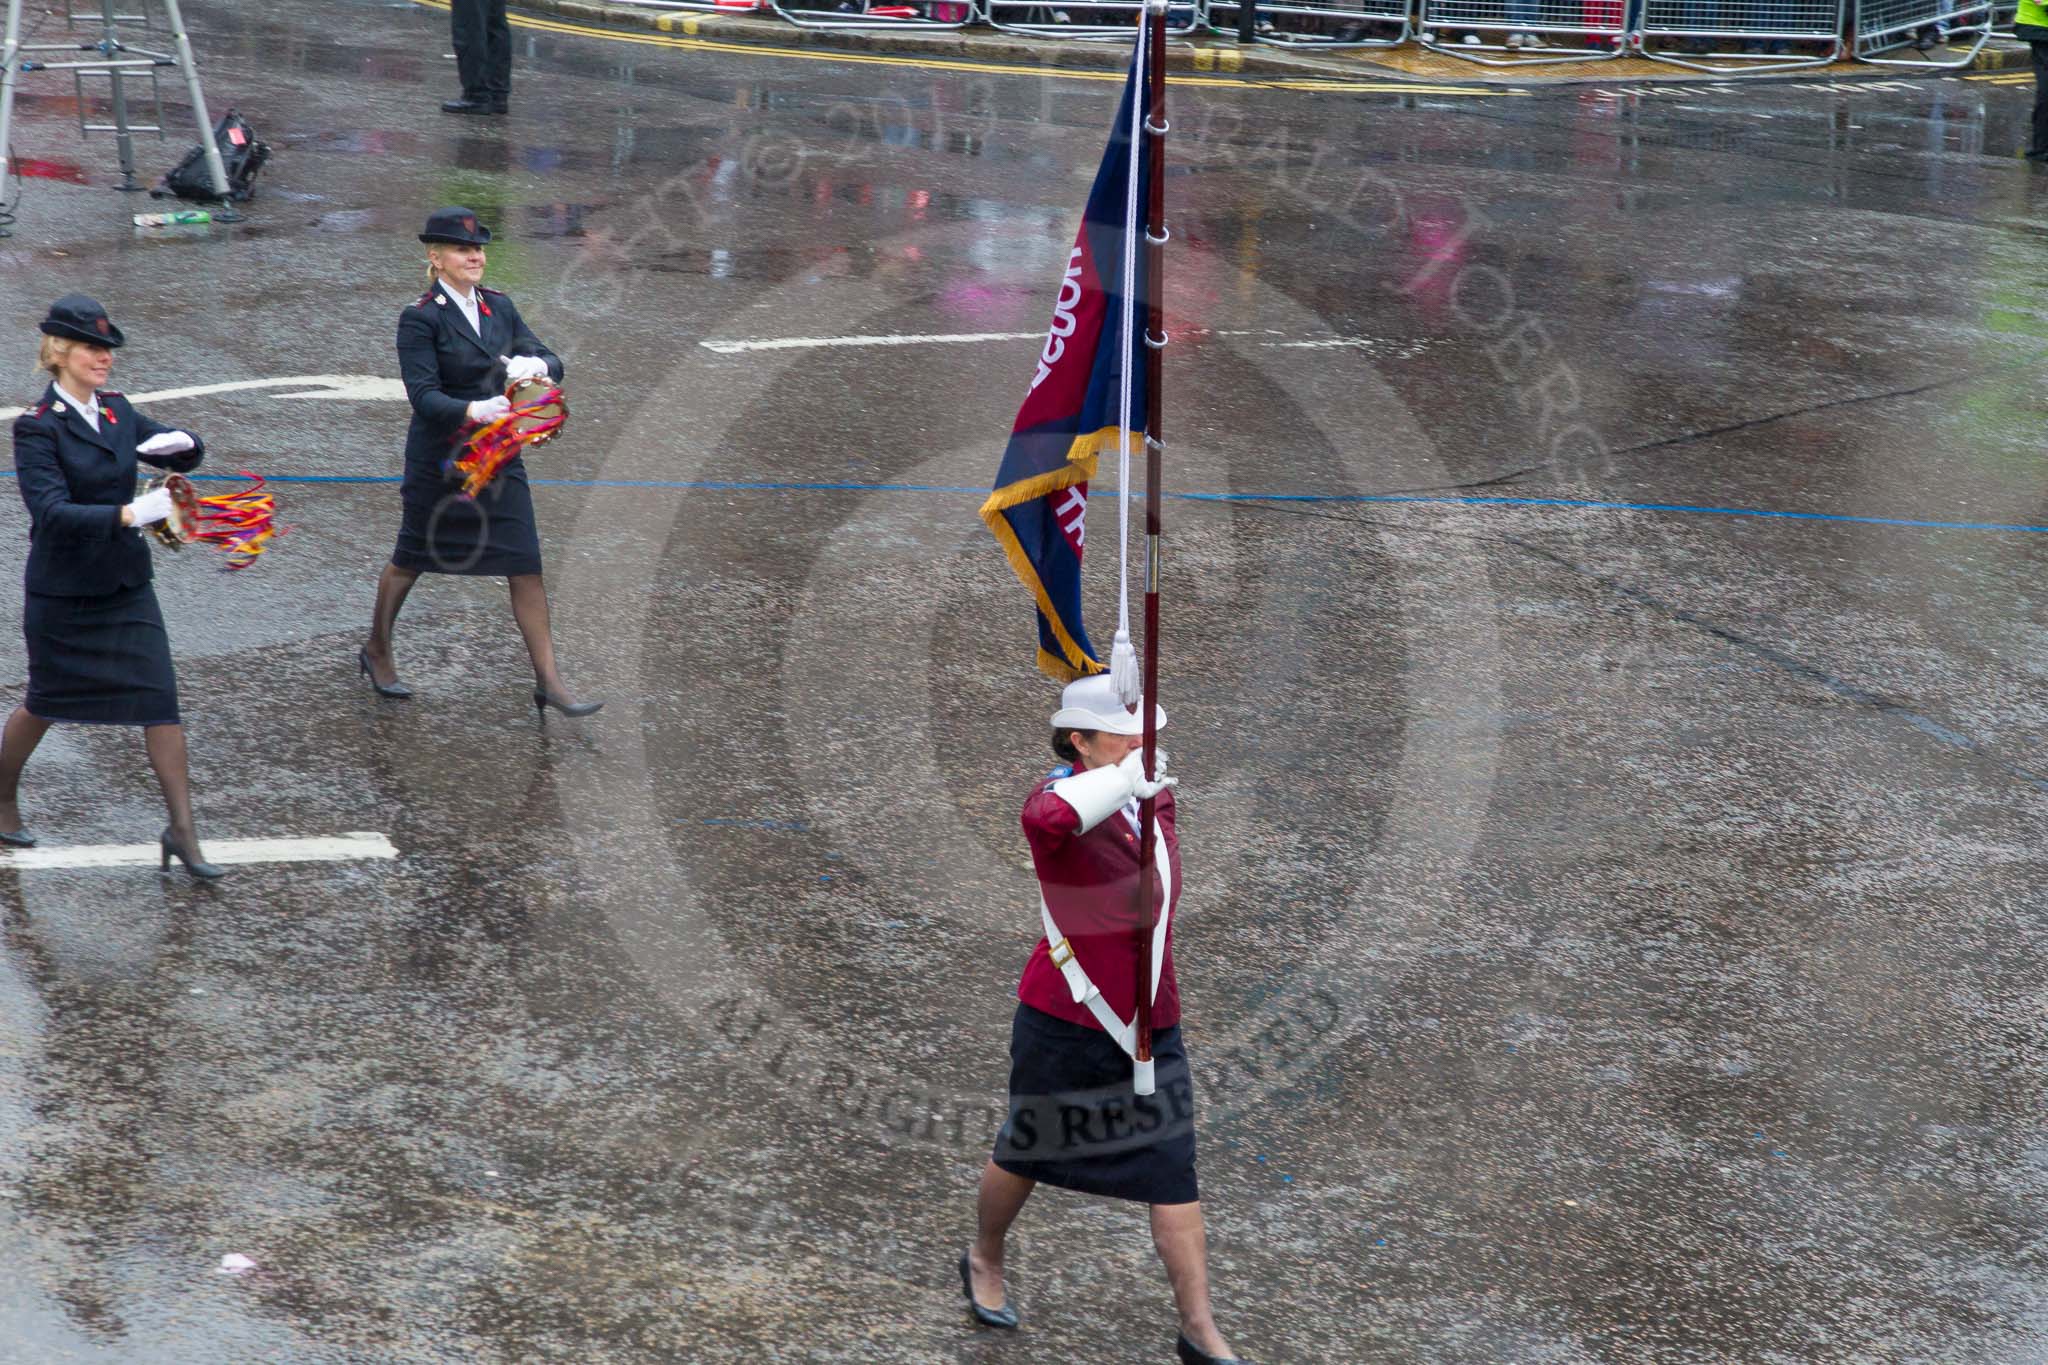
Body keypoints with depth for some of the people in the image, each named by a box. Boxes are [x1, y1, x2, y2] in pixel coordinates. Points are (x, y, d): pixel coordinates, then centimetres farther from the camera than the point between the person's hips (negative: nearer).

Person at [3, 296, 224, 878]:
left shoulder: (116, 411, 4)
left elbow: (186, 456, 14)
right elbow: (51, 511, -25)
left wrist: (181, 442, -11)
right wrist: (129, 514, -36)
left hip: (126, 586, 5)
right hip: (61, 593, -5)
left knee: (161, 700, -2)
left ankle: (182, 832, 4)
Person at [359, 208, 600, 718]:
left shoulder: (499, 307, 6)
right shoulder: (420, 318, -12)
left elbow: (552, 363, 5)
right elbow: (423, 395, -20)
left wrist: (536, 365, -19)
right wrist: (474, 411, -36)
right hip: (439, 459, -5)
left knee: (526, 566, 0)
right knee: (411, 559, 13)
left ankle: (548, 682, 4)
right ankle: (377, 651, 36)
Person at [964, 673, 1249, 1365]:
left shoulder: (1155, 791, 0)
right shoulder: (1060, 795, -22)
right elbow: (1046, 818, -47)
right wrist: (1125, 779, -49)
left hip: (1149, 1025, 5)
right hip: (1064, 1024, -5)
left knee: (1174, 1174, 2)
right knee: (1027, 1154, 16)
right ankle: (983, 1262, 43)